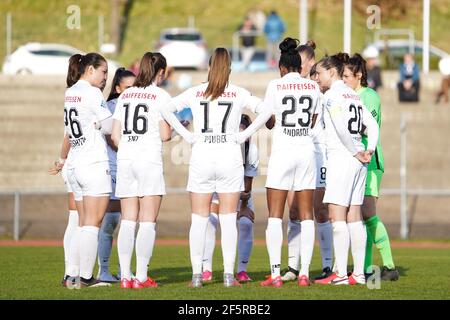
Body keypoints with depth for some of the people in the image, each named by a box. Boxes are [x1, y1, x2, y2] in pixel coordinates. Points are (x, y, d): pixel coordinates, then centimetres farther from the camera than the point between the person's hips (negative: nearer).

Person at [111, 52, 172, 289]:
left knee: (128, 220, 6)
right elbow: (165, 135, -7)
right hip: (150, 162, -5)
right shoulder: (161, 96, -3)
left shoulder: (125, 96, 12)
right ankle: (141, 276, -5)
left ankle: (125, 276, 2)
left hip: (125, 161, 5)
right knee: (148, 221, -2)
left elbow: (115, 134, 9)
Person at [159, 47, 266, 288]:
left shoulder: (195, 93, 3)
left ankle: (196, 275, 2)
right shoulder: (239, 94, 0)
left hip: (201, 157, 1)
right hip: (230, 158, -1)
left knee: (199, 220, 5)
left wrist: (187, 135, 0)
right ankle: (229, 275, 0)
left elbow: (167, 110, -1)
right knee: (228, 220, 3)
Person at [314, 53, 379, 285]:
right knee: (354, 217, 8)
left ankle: (341, 273, -11)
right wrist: (369, 150, 3)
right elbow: (372, 125, 13)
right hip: (357, 162, 8)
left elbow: (341, 127, -19)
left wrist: (355, 152, -10)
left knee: (337, 216, -7)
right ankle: (359, 273, 6)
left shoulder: (332, 95, -8)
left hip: (341, 158, -8)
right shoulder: (353, 95, 16)